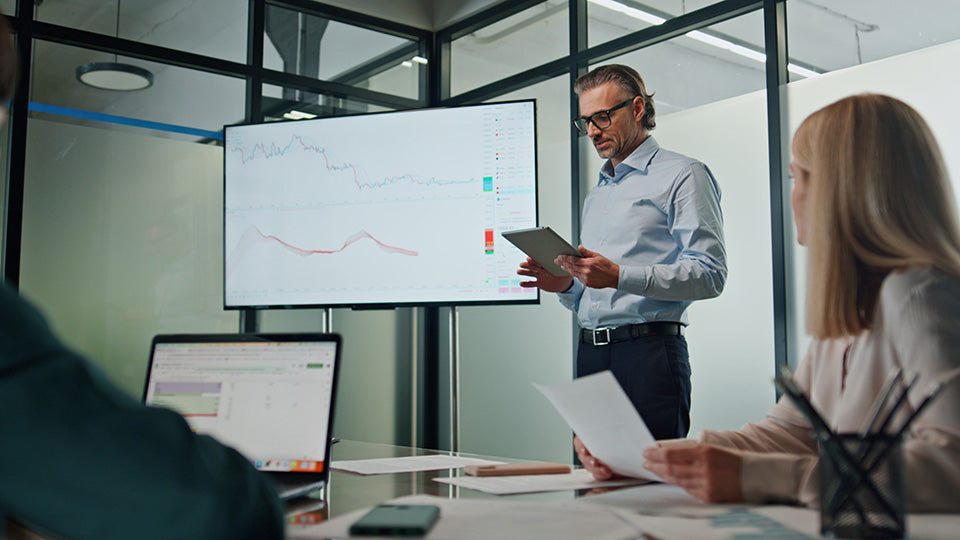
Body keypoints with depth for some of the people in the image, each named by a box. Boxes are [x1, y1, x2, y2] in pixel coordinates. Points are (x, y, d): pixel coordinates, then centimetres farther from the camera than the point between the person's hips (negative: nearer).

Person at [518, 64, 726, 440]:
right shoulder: (595, 197, 25)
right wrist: (566, 286, 5)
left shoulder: (682, 176, 1)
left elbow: (709, 274, -11)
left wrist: (621, 277, -19)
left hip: (649, 355, -6)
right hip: (589, 357, 7)